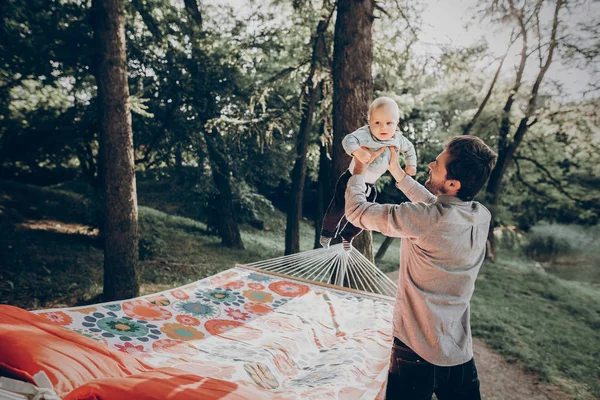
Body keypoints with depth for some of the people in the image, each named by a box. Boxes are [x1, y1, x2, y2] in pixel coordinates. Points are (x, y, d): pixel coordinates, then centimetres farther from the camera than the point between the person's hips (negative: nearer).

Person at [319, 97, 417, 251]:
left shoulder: (398, 139, -9)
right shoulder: (365, 134, -29)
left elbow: (409, 148, 13)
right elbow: (348, 140, -46)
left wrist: (410, 164, 9)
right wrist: (358, 151, -61)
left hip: (369, 186, 5)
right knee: (337, 210, 3)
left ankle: (347, 237, 42)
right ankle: (327, 233, 32)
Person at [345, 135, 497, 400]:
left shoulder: (425, 219, -25)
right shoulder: (482, 217, -5)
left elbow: (356, 211, -13)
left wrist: (359, 172, 4)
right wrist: (397, 171, 16)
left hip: (416, 351, -5)